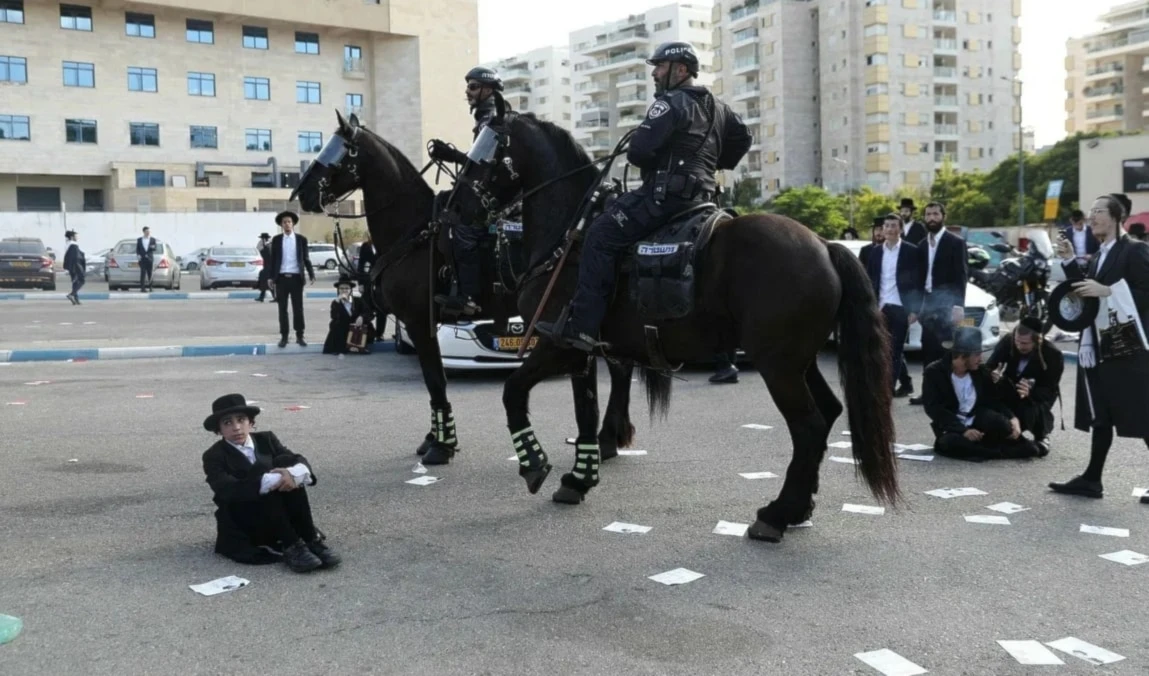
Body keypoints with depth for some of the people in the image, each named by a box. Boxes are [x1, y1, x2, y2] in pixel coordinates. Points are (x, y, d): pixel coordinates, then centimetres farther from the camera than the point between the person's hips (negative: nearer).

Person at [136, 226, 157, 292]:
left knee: (150, 273, 3)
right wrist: (138, 255, -7)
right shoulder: (139, 239, 9)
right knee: (143, 273, -10)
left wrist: (152, 247, -19)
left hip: (150, 259, 1)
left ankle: (149, 287, 11)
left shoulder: (153, 239, 9)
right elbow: (137, 249, 9)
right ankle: (142, 288, -14)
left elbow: (154, 249, 3)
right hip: (142, 259, -1)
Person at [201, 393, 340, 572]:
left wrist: (294, 472, -33)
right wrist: (271, 481, -36)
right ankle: (291, 547, -33)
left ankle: (311, 540, -26)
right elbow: (229, 491, -25)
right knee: (267, 489, -30)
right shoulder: (213, 457, -6)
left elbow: (300, 461, -7)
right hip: (243, 525, -4)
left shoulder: (266, 440, 8)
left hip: (278, 517, 4)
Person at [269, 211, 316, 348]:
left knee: (298, 308, 3)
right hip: (281, 278, 1)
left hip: (296, 278, -1)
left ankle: (299, 336, 9)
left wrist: (311, 274, -4)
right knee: (282, 309, 4)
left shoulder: (301, 239, 4)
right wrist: (272, 277, 4)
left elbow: (306, 258, 6)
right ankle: (284, 336, 10)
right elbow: (273, 259, 8)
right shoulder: (276, 239, 6)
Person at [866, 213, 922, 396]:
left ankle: (889, 386, -2)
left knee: (894, 349, -4)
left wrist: (914, 309, -10)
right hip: (882, 307, 5)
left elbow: (917, 281, -5)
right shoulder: (876, 252, 10)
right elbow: (871, 282, 12)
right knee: (892, 349, 9)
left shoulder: (911, 251, -3)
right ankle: (905, 383, 22)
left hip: (901, 307, -5)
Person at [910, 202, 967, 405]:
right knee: (928, 348, 6)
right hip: (928, 300, 6)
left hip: (947, 301, -6)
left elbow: (961, 275, -9)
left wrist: (959, 305, -18)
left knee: (947, 348, -11)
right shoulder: (922, 245, 15)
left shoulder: (955, 243, -3)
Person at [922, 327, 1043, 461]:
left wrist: (1012, 419, -18)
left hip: (978, 423, 2)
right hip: (953, 427, -2)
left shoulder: (980, 371, 0)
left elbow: (994, 400, 3)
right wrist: (963, 430, -28)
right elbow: (934, 409, -18)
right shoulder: (934, 372, -13)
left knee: (998, 422, -32)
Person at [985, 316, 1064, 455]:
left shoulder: (1053, 355, -27)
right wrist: (992, 375, -45)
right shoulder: (1007, 341, -23)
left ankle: (1041, 437, 4)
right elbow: (988, 368, -18)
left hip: (1037, 394, -2)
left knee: (1032, 411, -35)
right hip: (1010, 389, 3)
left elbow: (1049, 391, -27)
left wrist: (1030, 392, -50)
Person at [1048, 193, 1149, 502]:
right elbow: (1086, 294, 12)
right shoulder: (1097, 257, 15)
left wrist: (1106, 290, -24)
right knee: (1101, 416, 11)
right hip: (1100, 346, 8)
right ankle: (1092, 479, 16)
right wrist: (1070, 263, 4)